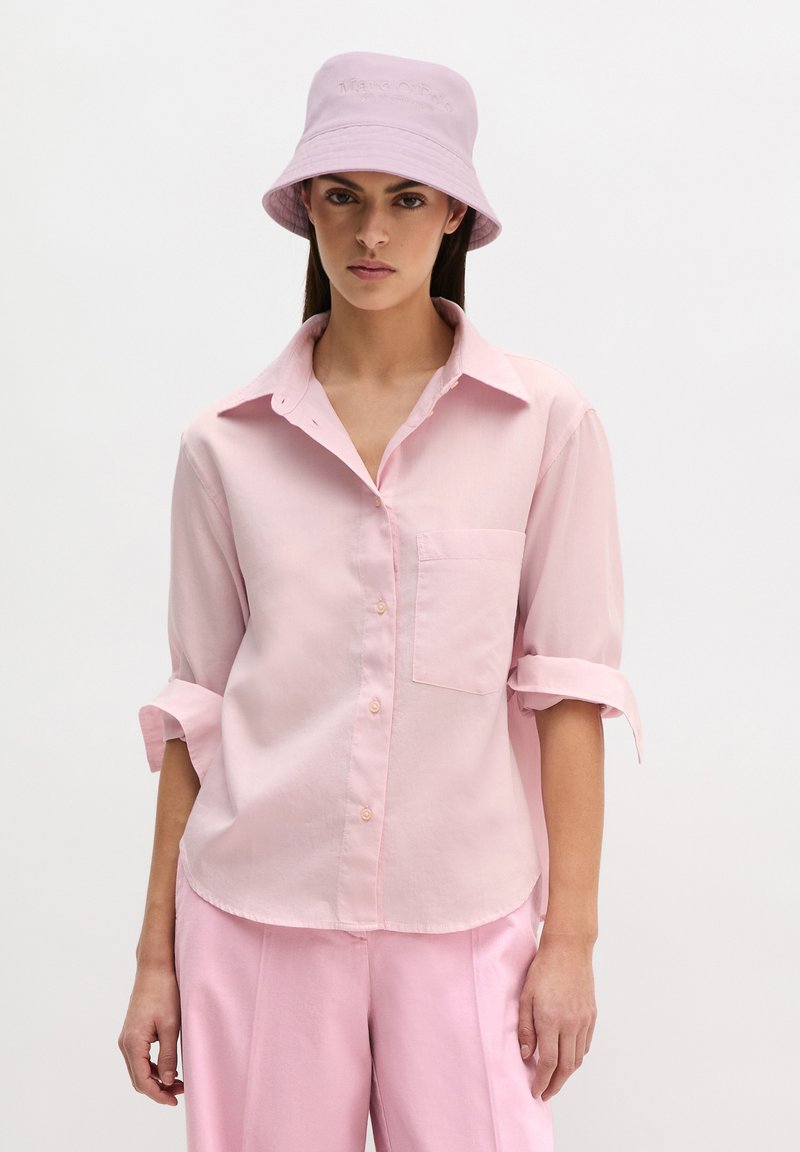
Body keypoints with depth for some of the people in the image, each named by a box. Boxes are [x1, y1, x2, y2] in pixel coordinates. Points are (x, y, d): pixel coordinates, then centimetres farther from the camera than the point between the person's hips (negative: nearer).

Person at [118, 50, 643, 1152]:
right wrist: (157, 958, 8)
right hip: (256, 914, 1)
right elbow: (195, 706, 6)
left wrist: (571, 937, -4)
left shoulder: (547, 424, -2)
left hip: (465, 916, -1)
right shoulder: (226, 444, 2)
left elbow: (566, 685, -1)